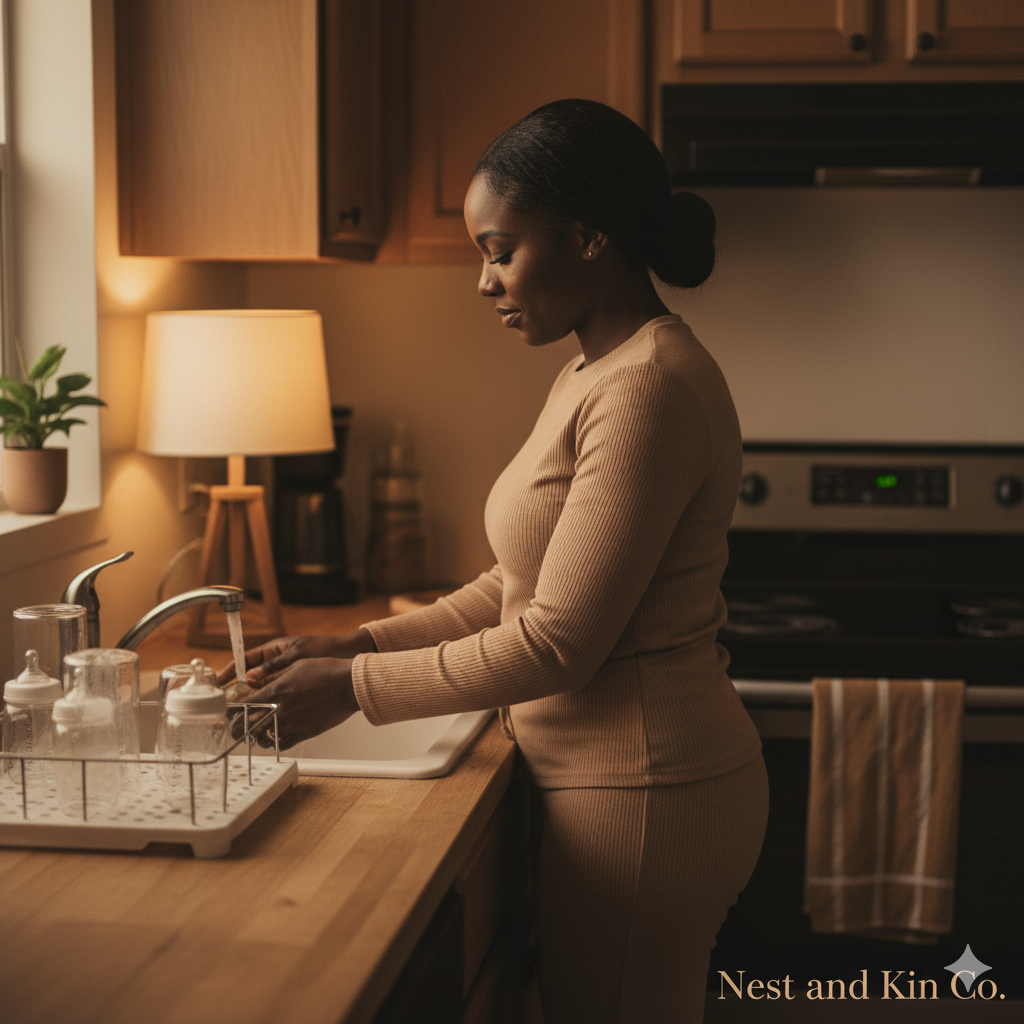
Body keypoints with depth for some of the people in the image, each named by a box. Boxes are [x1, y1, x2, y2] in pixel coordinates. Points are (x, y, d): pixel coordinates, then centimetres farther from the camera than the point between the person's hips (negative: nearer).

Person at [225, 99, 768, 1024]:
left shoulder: (650, 390, -20)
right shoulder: (595, 375, 12)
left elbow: (559, 644, -22)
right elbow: (521, 587, 14)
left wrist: (355, 686, -13)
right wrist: (360, 643, 6)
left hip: (641, 791, -9)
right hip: (609, 774, 9)